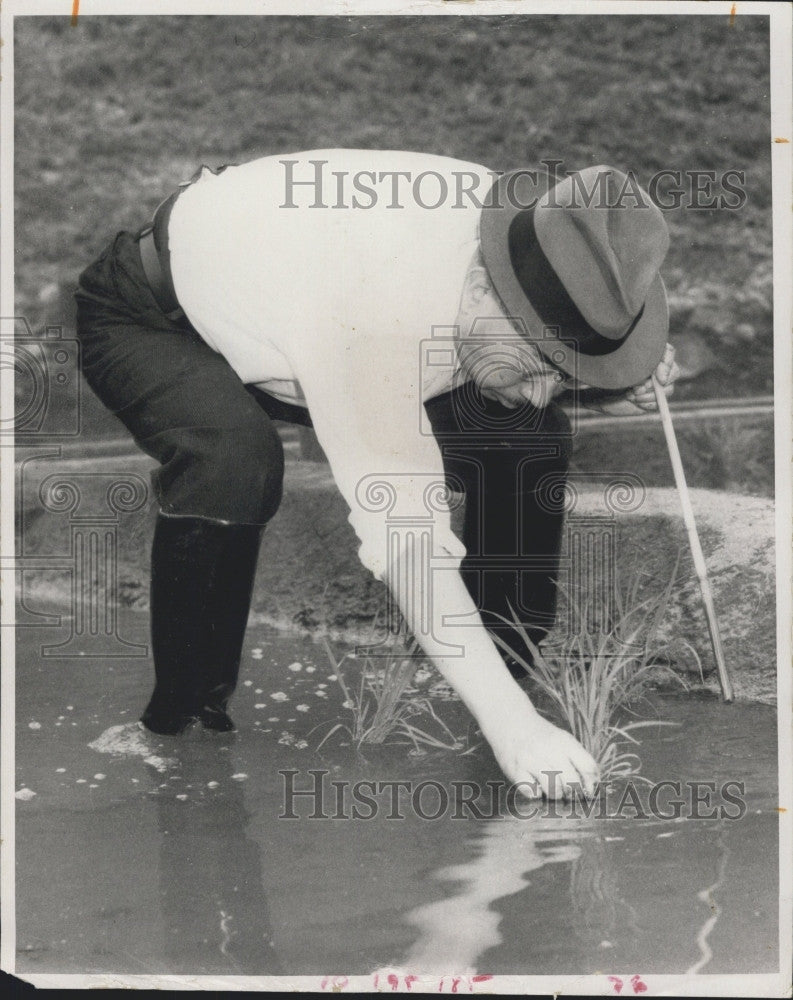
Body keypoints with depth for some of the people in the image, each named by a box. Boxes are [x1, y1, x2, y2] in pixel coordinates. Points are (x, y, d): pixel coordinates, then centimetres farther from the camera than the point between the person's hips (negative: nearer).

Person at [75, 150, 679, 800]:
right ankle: (185, 721, -18)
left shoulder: (523, 230, -23)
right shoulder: (369, 312, -45)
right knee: (234, 460, -40)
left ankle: (524, 669, 11)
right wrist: (509, 724, -40)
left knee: (528, 437, -7)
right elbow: (405, 537, -41)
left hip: (285, 324, 7)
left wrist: (607, 383, -22)